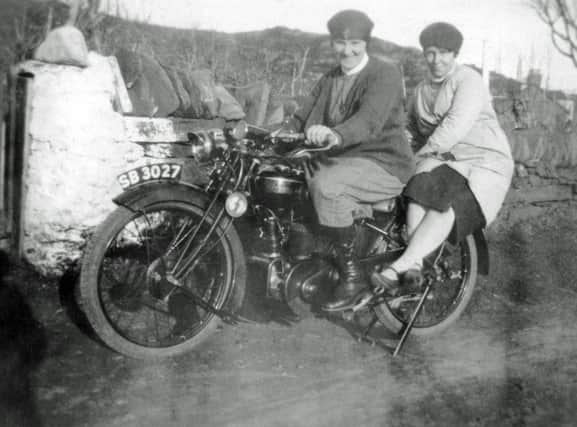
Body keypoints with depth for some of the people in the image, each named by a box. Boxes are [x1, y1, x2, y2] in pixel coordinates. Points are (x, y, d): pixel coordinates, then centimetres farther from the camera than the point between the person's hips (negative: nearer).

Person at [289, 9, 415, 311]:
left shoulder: (386, 74, -7)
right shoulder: (329, 80, 18)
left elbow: (369, 119, -27)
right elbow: (303, 118, 9)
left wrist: (336, 135, -47)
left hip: (384, 165, -7)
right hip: (342, 160, 7)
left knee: (326, 185, -33)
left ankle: (352, 274, -21)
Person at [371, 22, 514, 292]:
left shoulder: (468, 80, -5)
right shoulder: (422, 90, 19)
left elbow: (457, 125, -19)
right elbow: (412, 131, 25)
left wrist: (425, 155, -17)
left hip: (483, 162, -5)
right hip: (442, 162, 5)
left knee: (447, 205, -34)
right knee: (420, 191, -29)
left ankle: (401, 266, -42)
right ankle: (414, 268, -40)